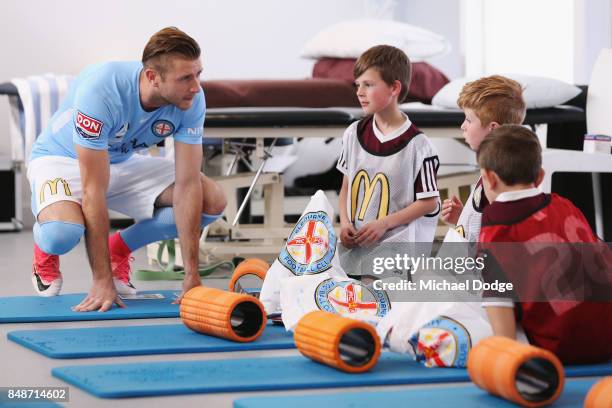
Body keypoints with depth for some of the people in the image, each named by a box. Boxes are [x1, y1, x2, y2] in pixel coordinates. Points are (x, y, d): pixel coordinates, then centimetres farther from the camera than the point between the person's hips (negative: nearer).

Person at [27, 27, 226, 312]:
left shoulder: (192, 99, -23)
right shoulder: (101, 91, -37)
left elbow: (187, 184, -21)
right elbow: (93, 190, -35)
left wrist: (192, 276, -24)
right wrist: (103, 281, -35)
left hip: (124, 162, 5)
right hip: (61, 158, -5)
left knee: (213, 201, -14)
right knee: (63, 232, -38)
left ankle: (119, 248, 7)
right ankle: (44, 254, 2)